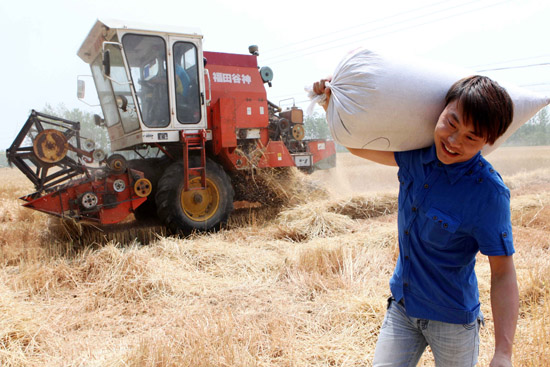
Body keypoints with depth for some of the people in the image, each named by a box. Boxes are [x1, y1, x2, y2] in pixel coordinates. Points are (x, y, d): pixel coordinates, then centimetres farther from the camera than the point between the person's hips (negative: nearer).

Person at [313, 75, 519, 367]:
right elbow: (358, 145, 5)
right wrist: (331, 103, -9)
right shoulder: (416, 154, -9)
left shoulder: (488, 193, -24)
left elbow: (503, 274, -21)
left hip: (451, 319, -3)